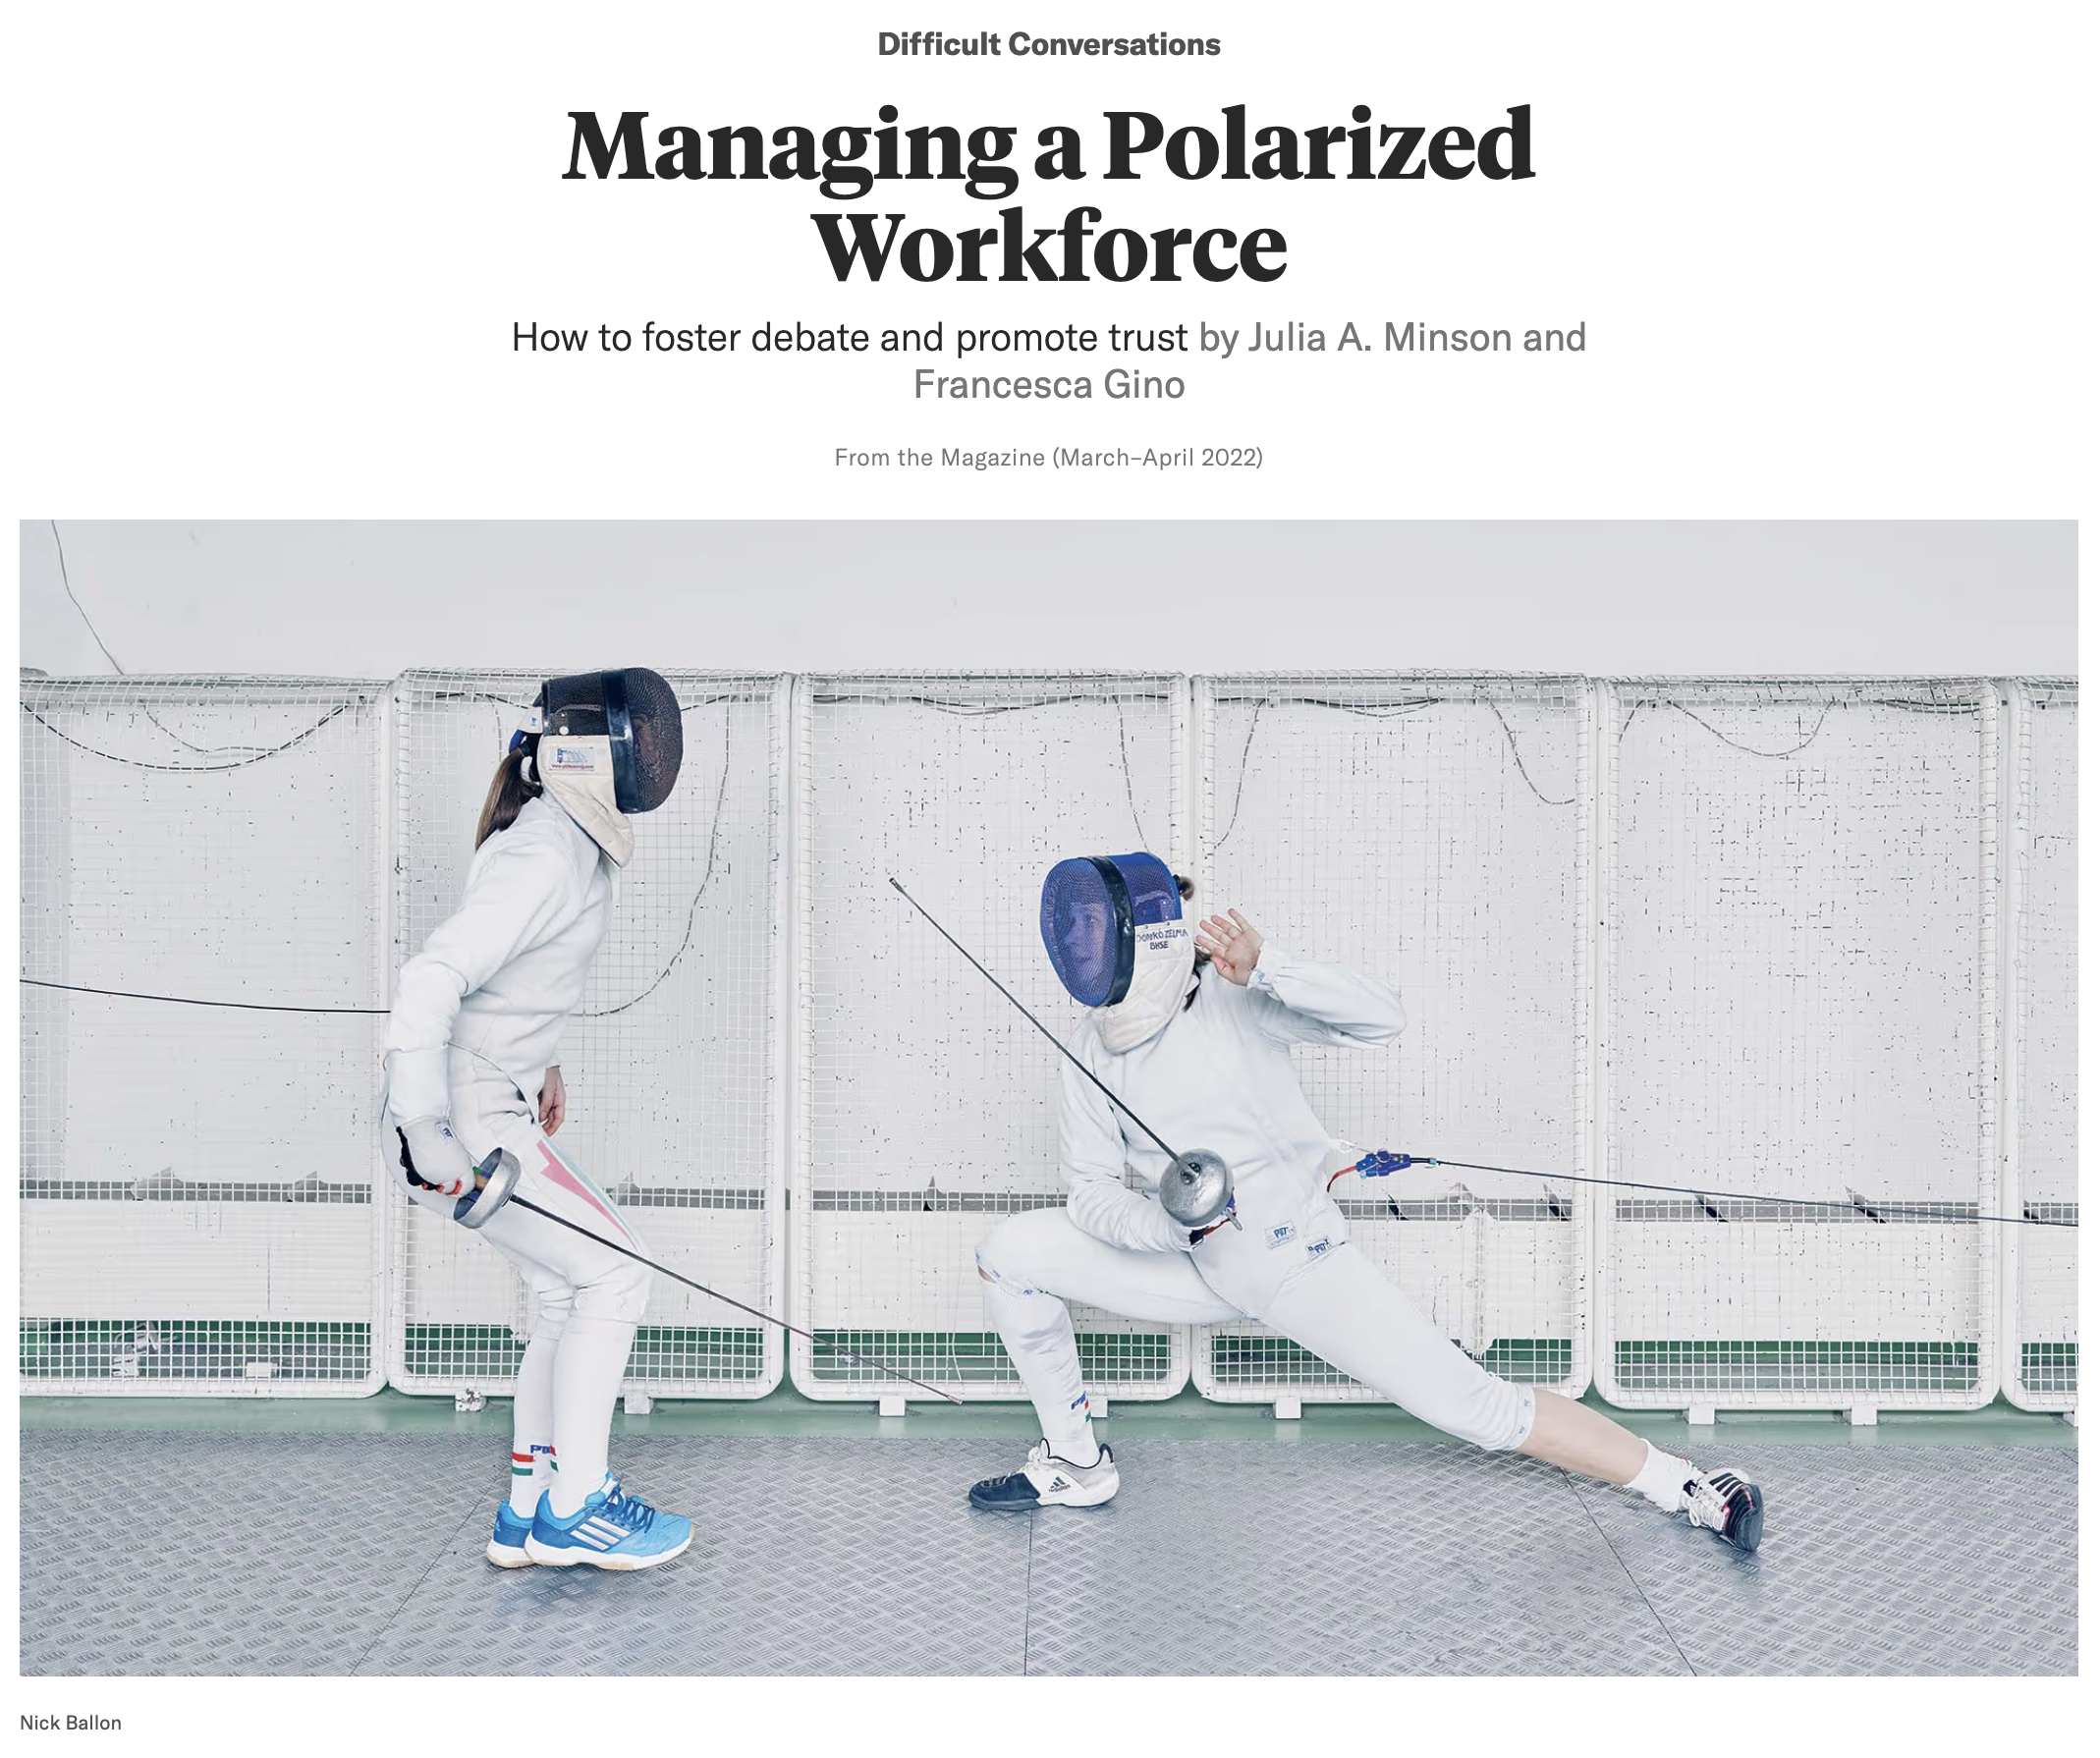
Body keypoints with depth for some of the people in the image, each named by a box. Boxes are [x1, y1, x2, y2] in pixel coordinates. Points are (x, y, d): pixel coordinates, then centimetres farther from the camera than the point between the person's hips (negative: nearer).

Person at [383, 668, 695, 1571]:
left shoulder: (576, 842, 8)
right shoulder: (545, 860, -22)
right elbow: (429, 981, -28)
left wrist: (541, 1062, 26)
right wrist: (427, 1136, -30)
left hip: (499, 1098, 9)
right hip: (465, 1115, -9)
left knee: (569, 1292, 14)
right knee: (614, 1279, -5)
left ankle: (529, 1512, 23)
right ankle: (575, 1508, 8)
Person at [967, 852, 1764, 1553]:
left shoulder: (1234, 995, -16)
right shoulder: (1094, 1054, -4)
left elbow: (1382, 1018, -25)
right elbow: (1089, 1196, -4)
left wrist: (1265, 967, -38)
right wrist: (1171, 1219, -24)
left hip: (1296, 1258, -5)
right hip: (1193, 1267, 5)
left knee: (1474, 1408, -9)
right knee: (1010, 1252, -6)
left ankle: (1682, 1484, 10)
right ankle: (1076, 1465, 11)